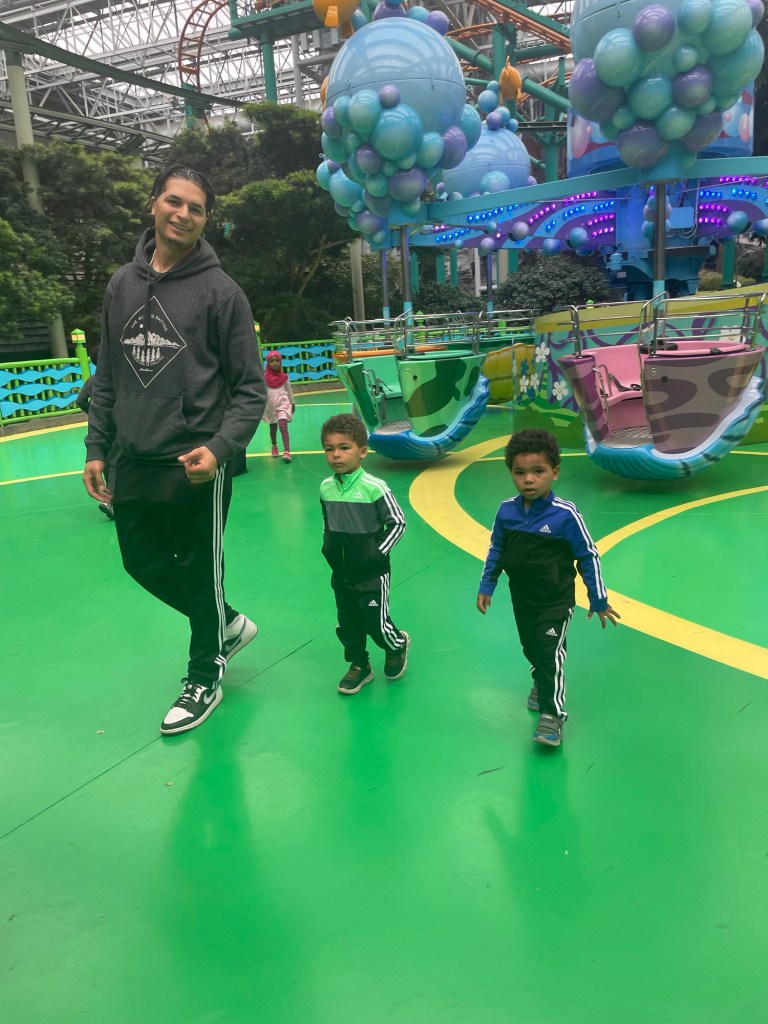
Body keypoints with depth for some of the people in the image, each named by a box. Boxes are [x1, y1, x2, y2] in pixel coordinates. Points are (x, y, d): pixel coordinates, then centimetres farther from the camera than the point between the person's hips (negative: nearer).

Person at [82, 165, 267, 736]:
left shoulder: (220, 291, -5)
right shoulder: (123, 284, 10)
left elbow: (250, 389, -7)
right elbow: (108, 378, 14)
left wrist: (220, 449, -20)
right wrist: (97, 447, 8)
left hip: (195, 466, -6)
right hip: (135, 462, 6)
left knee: (201, 572, 6)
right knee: (143, 561, 15)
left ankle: (205, 678, 28)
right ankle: (227, 624, 39)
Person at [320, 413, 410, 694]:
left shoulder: (374, 488, -19)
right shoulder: (326, 488, -2)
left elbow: (398, 523, -11)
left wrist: (379, 553, -13)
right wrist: (328, 547, 6)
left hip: (371, 572, -5)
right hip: (341, 572, 5)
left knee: (376, 622, 2)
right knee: (347, 623, 14)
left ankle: (397, 645, 35)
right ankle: (359, 665, 36)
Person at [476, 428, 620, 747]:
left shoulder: (565, 514, -21)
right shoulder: (506, 511, -9)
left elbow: (588, 557, -11)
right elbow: (496, 550, 7)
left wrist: (599, 601, -4)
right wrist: (486, 587, 11)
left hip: (556, 601, -5)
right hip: (522, 599, 5)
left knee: (550, 653, -9)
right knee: (531, 648, 21)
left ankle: (552, 715, 7)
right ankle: (542, 683, 50)